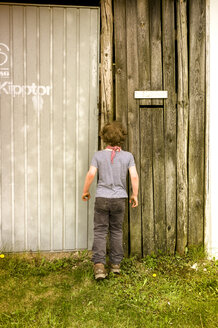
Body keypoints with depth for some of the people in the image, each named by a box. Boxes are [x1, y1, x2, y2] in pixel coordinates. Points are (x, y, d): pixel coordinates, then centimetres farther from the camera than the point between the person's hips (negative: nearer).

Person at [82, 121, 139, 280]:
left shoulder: (99, 155, -4)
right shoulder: (128, 156, -2)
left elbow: (91, 174, -12)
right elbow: (134, 177, -8)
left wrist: (85, 191, 2)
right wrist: (135, 195, 4)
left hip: (102, 198, -1)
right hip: (119, 198, 1)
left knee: (100, 232, 5)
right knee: (117, 231, 16)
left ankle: (99, 265, -5)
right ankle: (116, 264, 23)